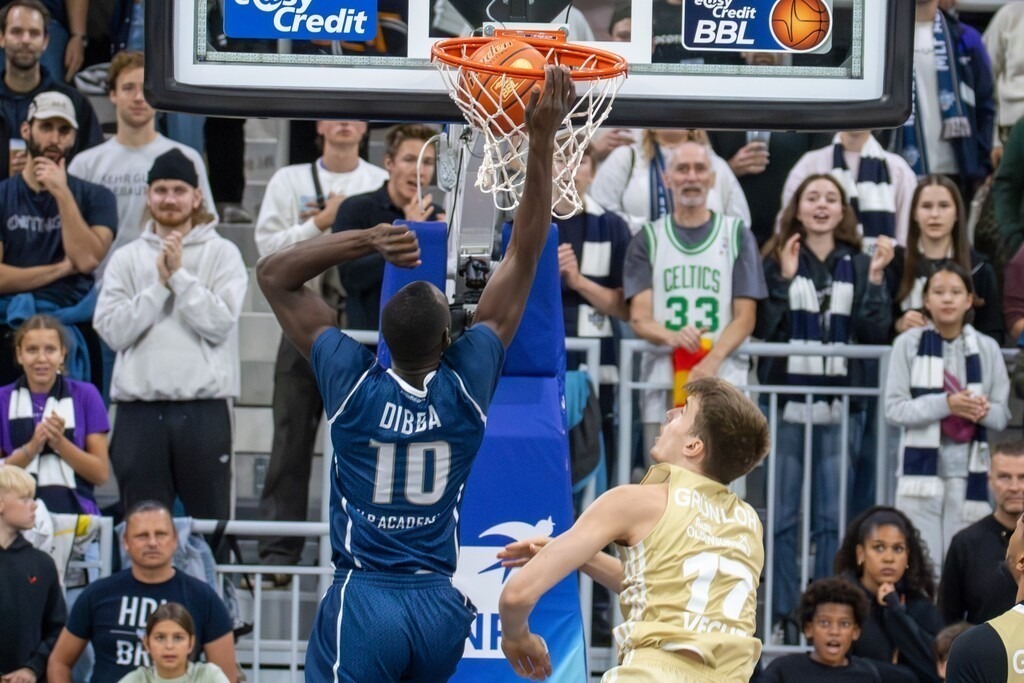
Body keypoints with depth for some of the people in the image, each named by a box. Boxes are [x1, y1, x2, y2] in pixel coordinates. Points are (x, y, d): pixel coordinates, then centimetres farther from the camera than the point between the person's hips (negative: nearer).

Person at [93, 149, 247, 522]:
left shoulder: (223, 254, 5)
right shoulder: (126, 259, 11)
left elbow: (220, 323, -8)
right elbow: (112, 330, -1)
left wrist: (180, 275, -8)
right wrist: (159, 284, -6)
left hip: (204, 408, -2)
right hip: (140, 410, 2)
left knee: (211, 519, 1)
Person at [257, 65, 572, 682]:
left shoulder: (354, 387, -6)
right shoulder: (466, 387, -4)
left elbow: (274, 275, 3)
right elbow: (525, 259, 1)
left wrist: (366, 241, -8)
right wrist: (542, 141, 1)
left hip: (362, 602, -3)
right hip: (441, 603, 3)